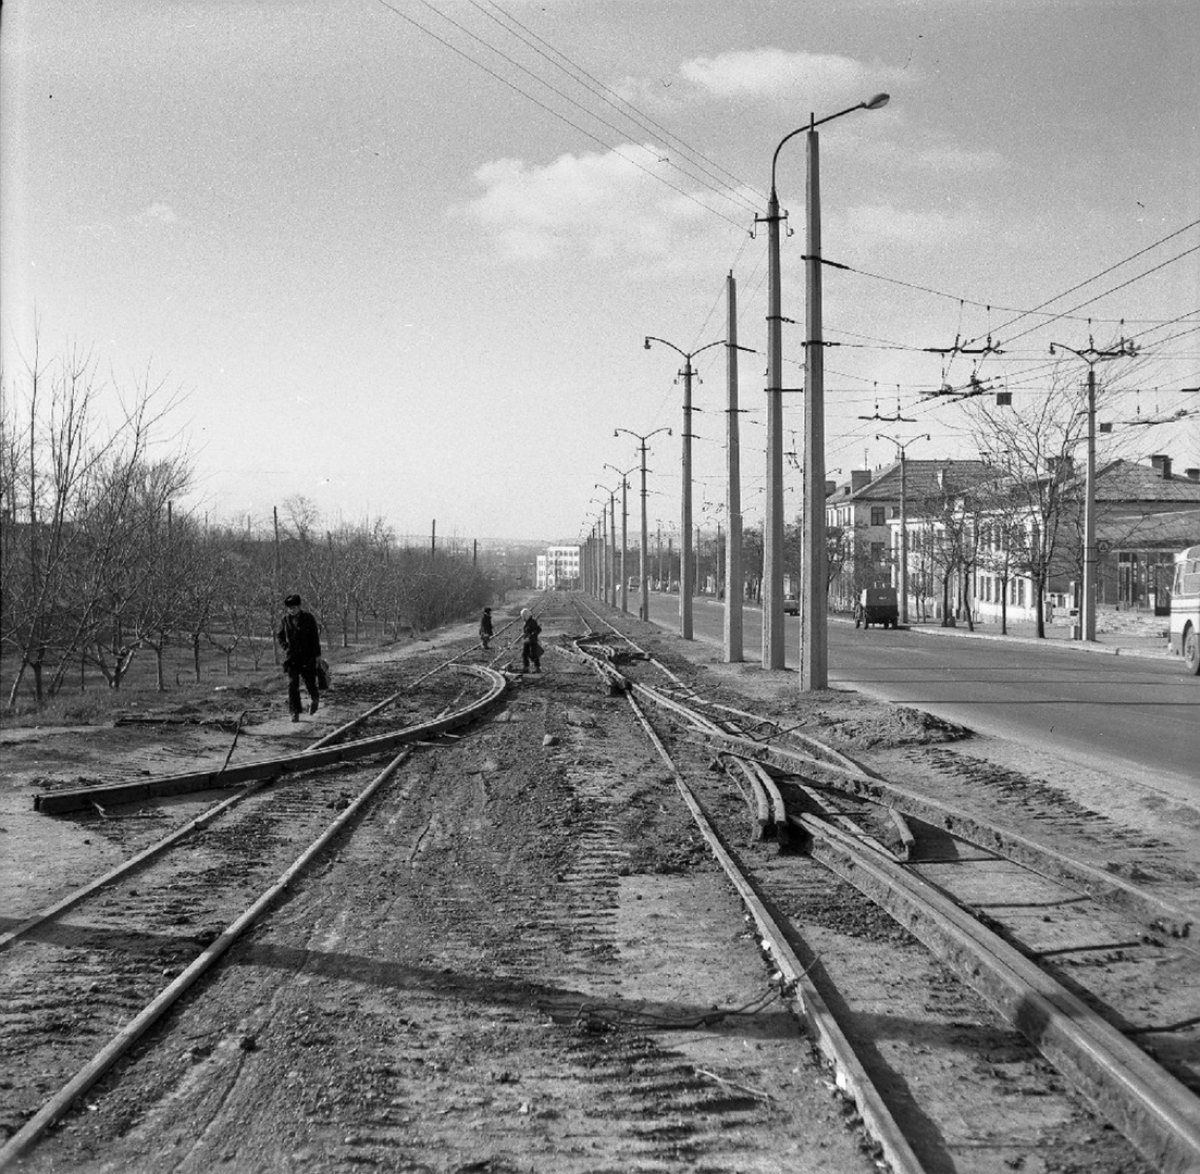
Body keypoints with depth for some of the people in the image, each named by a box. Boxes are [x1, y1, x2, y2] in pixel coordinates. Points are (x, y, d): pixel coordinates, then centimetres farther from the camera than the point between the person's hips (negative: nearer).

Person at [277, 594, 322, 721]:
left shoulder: (308, 617, -5)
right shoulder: (285, 618, 3)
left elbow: (315, 637, -3)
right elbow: (279, 635, 16)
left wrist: (317, 656, -6)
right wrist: (285, 646, -2)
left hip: (307, 656, -2)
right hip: (291, 657, 2)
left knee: (310, 682, 2)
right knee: (292, 685, -5)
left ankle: (314, 698, 36)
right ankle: (295, 713, -1)